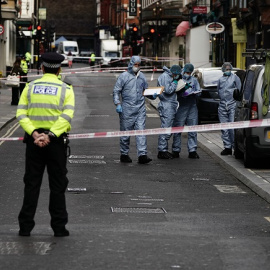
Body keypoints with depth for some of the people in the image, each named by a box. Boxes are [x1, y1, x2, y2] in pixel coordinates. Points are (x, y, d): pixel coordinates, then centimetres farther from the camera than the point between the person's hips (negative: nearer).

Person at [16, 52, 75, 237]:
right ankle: (59, 227, 7)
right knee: (57, 185, 7)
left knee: (31, 184, 7)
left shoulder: (30, 87, 4)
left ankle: (25, 226, 6)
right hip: (56, 142, -2)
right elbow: (67, 116, -15)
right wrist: (50, 136, -20)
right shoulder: (66, 89, -1)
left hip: (33, 139, 2)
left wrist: (35, 134, -16)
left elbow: (21, 114, -7)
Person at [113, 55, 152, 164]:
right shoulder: (124, 76, -2)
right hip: (127, 109, -3)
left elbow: (146, 89, 24)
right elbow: (116, 91, -2)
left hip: (140, 108, 4)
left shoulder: (141, 76, 12)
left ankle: (142, 155, -10)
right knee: (126, 132, 5)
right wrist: (118, 104, -13)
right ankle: (124, 154, 17)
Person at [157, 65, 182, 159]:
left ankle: (164, 149, 17)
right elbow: (168, 90, -20)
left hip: (171, 105, 10)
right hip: (166, 105, -10)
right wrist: (175, 82, -11)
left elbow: (174, 90, 20)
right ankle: (162, 151, -8)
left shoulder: (170, 77, 17)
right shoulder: (164, 76, -12)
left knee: (169, 129, 12)